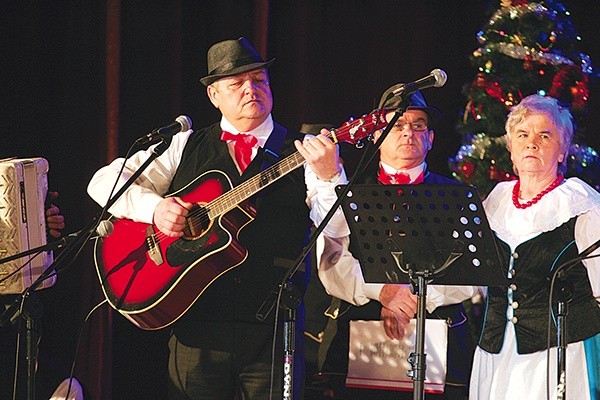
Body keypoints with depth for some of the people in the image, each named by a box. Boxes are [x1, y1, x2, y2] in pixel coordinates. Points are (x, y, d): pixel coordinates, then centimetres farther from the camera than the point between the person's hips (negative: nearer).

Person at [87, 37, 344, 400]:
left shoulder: (305, 152, 4)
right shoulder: (186, 147, 9)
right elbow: (104, 181, 6)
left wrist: (327, 176, -25)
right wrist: (153, 207, -11)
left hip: (273, 331, -1)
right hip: (198, 327, 1)